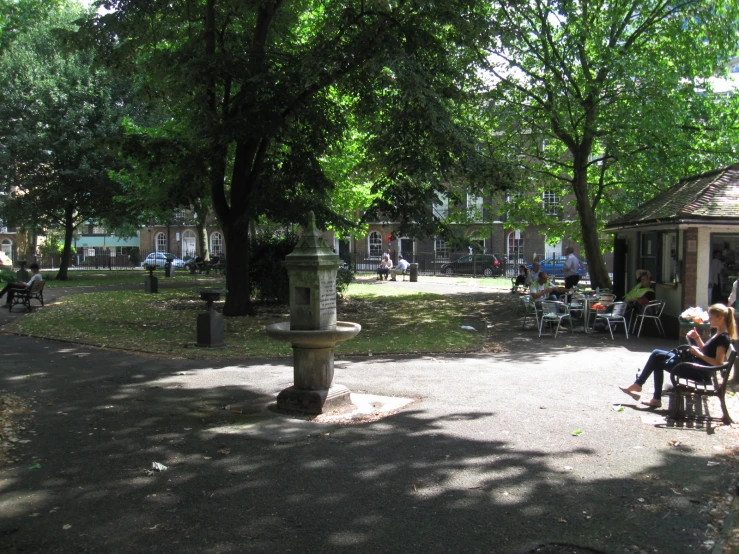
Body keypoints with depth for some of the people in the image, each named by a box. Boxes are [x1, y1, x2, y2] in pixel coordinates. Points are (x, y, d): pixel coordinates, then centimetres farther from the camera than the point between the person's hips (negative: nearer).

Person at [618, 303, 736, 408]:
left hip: (700, 372, -10)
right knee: (656, 355, 6)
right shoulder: (718, 334, 12)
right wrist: (697, 338, 6)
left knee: (658, 362, -7)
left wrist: (697, 353, -20)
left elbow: (718, 362, -23)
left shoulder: (723, 337, -17)